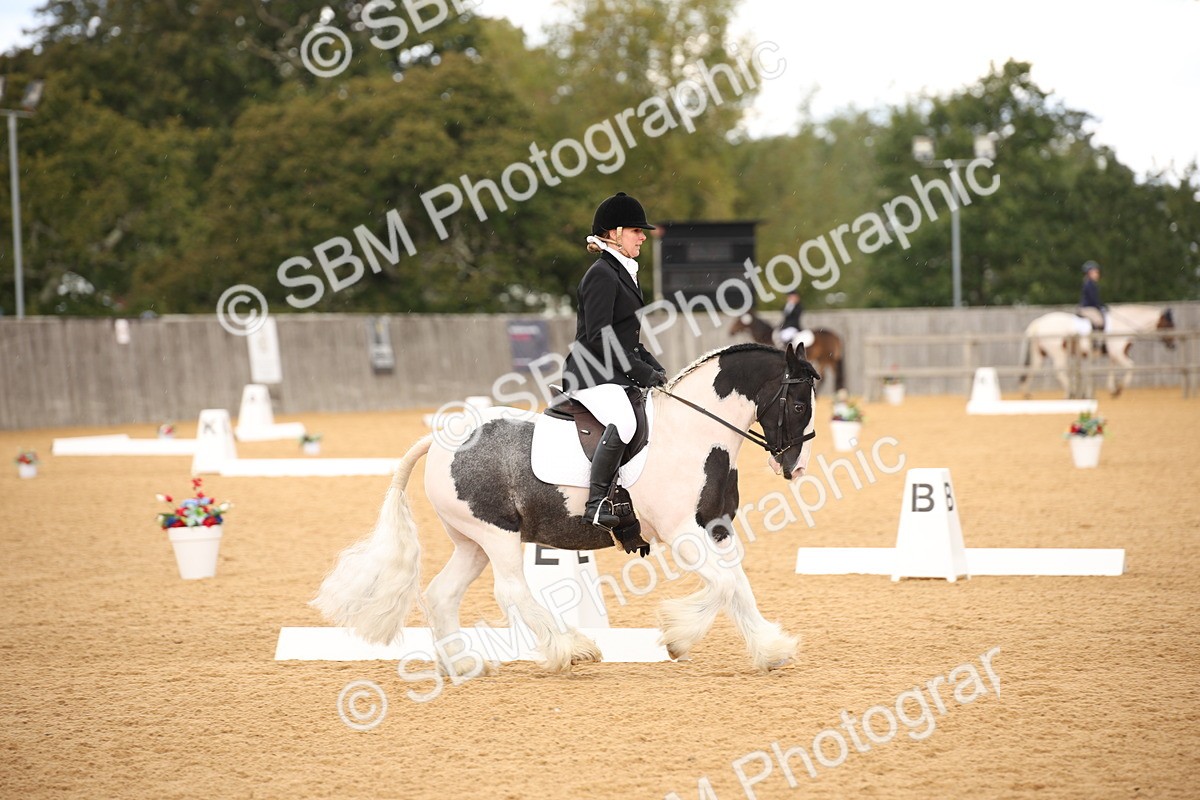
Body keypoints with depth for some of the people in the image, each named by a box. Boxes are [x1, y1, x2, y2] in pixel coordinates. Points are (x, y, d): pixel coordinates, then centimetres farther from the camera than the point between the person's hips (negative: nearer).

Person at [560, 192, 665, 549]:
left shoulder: (623, 273, 20)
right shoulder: (602, 275, -11)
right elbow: (599, 337, -19)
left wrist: (655, 369, 11)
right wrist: (644, 373, -17)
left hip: (615, 375, 10)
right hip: (592, 375, -10)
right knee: (623, 421, -35)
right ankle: (597, 503, -33)